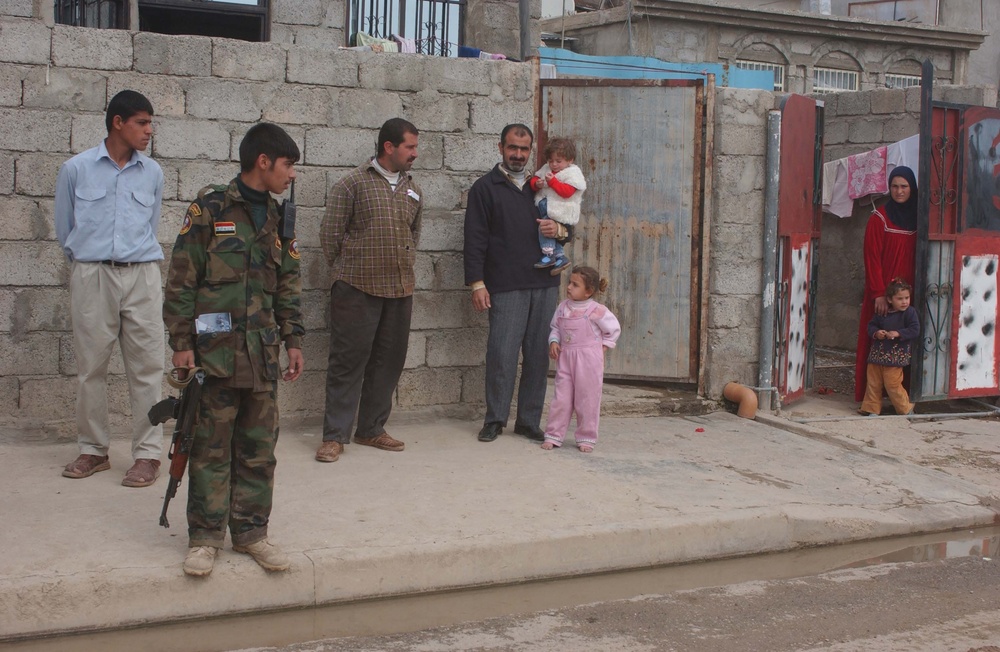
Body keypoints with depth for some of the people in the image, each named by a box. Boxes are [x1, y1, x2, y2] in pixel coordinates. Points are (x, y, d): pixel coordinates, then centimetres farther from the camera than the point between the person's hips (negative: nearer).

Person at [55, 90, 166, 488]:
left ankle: (147, 454, 5)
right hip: (91, 276, -1)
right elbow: (64, 229, 11)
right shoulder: (76, 169, 2)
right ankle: (93, 450, 17)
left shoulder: (152, 173, 8)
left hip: (141, 276, 1)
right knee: (91, 366, 5)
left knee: (146, 367, -1)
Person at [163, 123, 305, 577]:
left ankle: (251, 531, 19)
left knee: (259, 449, 9)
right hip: (215, 351, -5)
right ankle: (205, 536, 11)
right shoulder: (209, 210, -5)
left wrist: (293, 340, 12)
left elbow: (288, 284, 18)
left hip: (262, 352, 5)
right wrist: (181, 342, -8)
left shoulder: (278, 219, 13)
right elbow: (181, 280, -5)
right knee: (211, 448, 2)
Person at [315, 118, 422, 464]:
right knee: (348, 360, -3)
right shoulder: (354, 183, -4)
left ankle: (372, 429, 21)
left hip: (400, 290, 6)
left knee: (389, 360, 10)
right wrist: (346, 270, 5)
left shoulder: (412, 189, 14)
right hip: (358, 290, -6)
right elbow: (330, 233, -1)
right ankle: (335, 435, 3)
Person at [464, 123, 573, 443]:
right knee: (502, 354, -6)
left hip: (545, 284, 4)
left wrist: (559, 230, -2)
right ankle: (495, 420, 8)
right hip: (506, 287, -4)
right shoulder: (485, 187, 5)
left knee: (538, 356, 5)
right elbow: (475, 239, -1)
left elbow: (569, 228, 23)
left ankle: (529, 420, 14)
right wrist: (477, 283, -10)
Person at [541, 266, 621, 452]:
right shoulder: (563, 308, 3)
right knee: (561, 398, 5)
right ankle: (553, 435, 12)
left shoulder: (596, 310, -9)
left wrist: (604, 346, 1)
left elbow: (614, 329, 3)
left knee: (587, 400, 4)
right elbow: (555, 328, 13)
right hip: (565, 359, 4)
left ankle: (586, 438, 14)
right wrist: (553, 342, -4)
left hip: (589, 361, -4)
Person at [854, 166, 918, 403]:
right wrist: (879, 294, -15)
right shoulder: (879, 218, -3)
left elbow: (918, 259, 13)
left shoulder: (916, 218, 11)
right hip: (883, 292, -4)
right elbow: (872, 259, -8)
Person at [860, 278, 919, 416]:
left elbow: (915, 330, -12)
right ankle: (872, 409, 19)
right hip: (877, 354, 4)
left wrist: (898, 333, -21)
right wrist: (876, 333, -8)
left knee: (893, 384, -5)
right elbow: (871, 325, 13)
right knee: (873, 383, 8)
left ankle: (906, 409, 12)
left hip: (895, 357, -4)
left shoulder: (910, 312, -5)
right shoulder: (881, 313, 5)